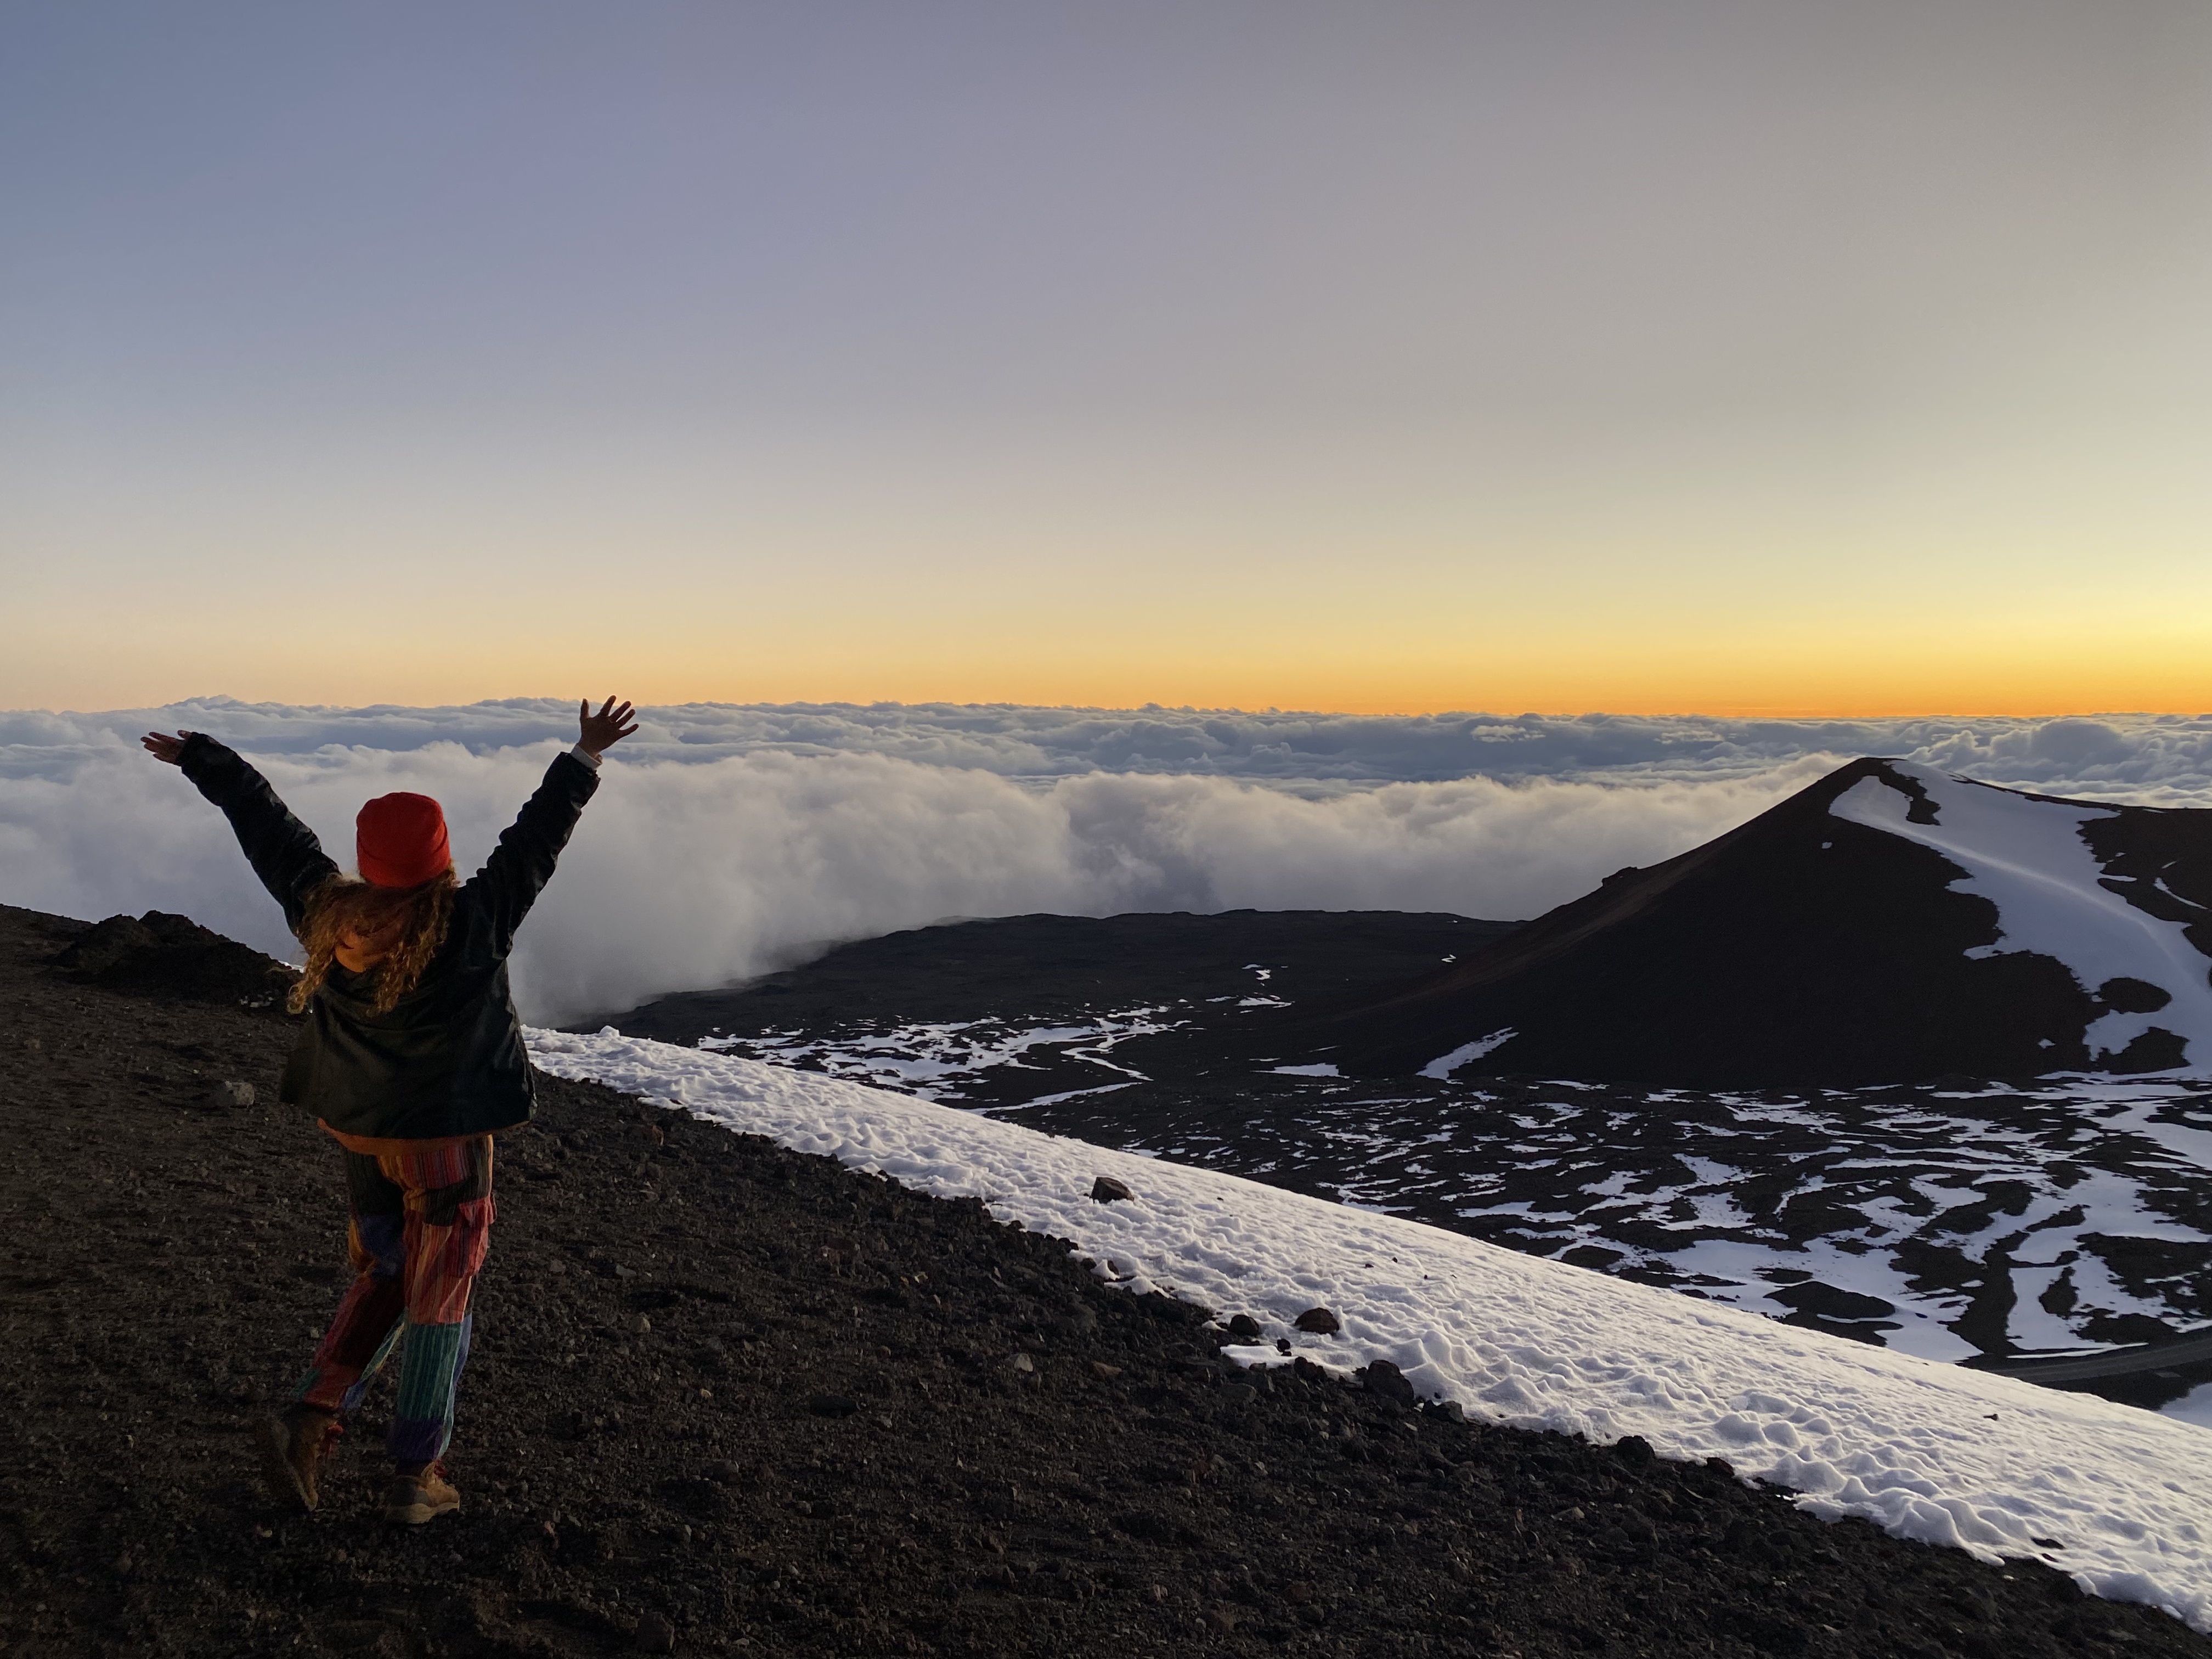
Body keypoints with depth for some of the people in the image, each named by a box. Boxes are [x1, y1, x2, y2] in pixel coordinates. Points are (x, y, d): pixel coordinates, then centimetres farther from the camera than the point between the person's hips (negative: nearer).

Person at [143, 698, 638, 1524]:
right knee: (437, 1304, 8)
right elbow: (535, 841, -15)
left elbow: (267, 825, 3)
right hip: (448, 1145, -5)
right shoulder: (473, 926, -20)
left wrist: (199, 757, 14)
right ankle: (416, 1477, 16)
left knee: (382, 1276, 25)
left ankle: (310, 1417, 10)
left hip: (359, 1134, 5)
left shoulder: (325, 913, -9)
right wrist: (582, 762, -7)